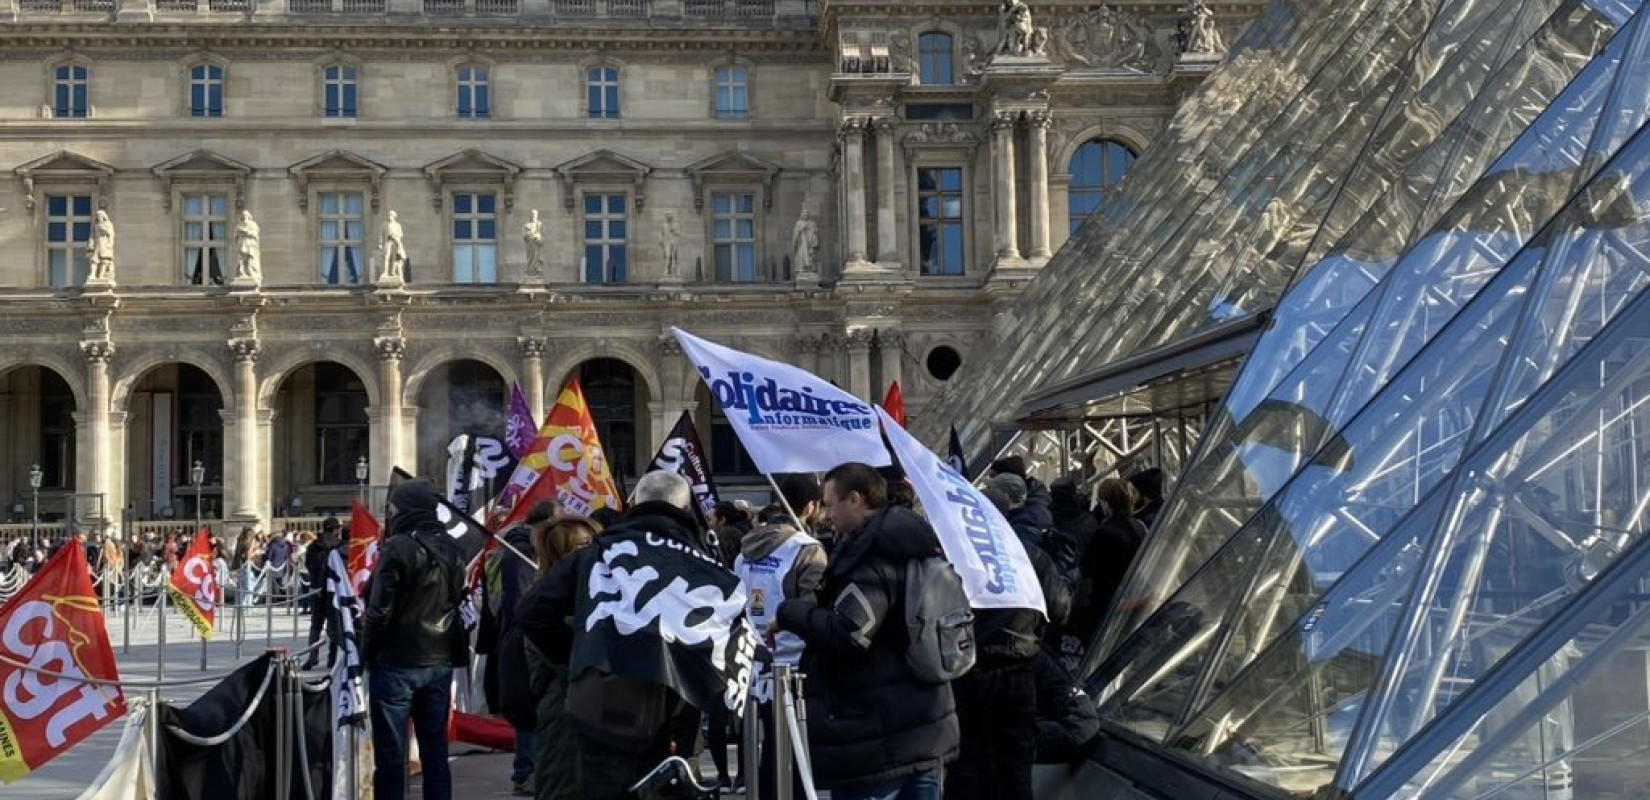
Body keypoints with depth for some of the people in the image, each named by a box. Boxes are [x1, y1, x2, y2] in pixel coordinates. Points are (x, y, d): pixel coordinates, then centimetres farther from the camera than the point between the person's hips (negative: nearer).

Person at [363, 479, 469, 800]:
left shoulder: (399, 547, -15)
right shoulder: (451, 548, 6)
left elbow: (379, 609, -15)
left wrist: (367, 651, -3)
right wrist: (454, 649, 14)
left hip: (396, 663, -6)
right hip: (440, 662, 6)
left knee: (390, 751, 3)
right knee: (435, 750, 11)